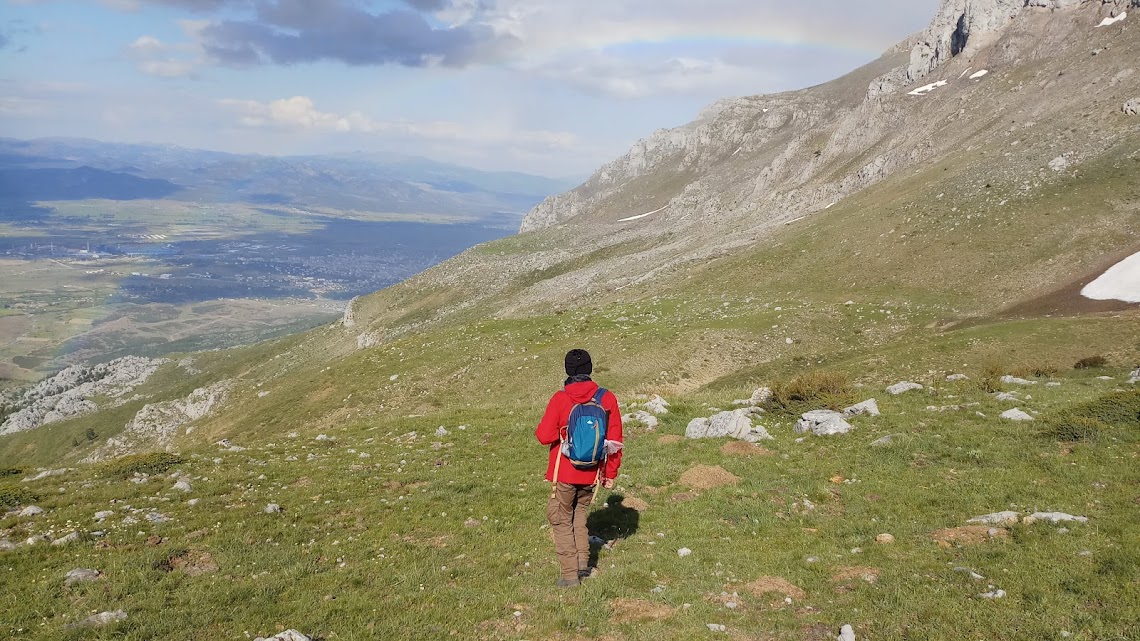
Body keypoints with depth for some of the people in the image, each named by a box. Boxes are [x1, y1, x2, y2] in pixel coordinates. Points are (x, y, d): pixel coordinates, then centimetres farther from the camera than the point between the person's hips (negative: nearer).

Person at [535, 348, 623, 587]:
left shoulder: (560, 399, -12)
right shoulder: (607, 399, -3)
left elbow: (545, 435, -14)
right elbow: (615, 440, 1)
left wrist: (539, 430, 10)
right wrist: (611, 473, 10)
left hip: (565, 473, -4)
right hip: (592, 474, 4)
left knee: (561, 518, 11)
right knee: (579, 513, 25)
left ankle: (570, 574, 8)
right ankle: (583, 563, 18)